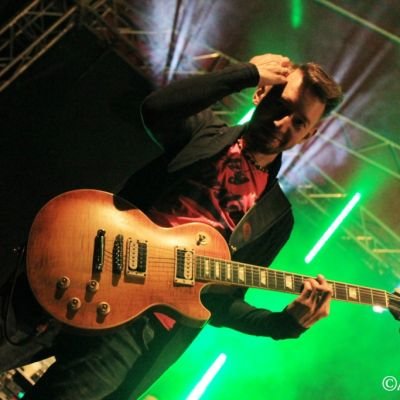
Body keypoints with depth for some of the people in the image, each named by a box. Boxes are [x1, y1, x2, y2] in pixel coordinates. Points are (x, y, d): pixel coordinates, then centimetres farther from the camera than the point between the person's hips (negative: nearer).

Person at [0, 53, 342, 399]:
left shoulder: (274, 216, 9)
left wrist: (287, 322, -8)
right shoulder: (205, 132, 8)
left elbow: (221, 302, 9)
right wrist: (248, 72, -10)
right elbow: (155, 108, -17)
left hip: (145, 325, -1)